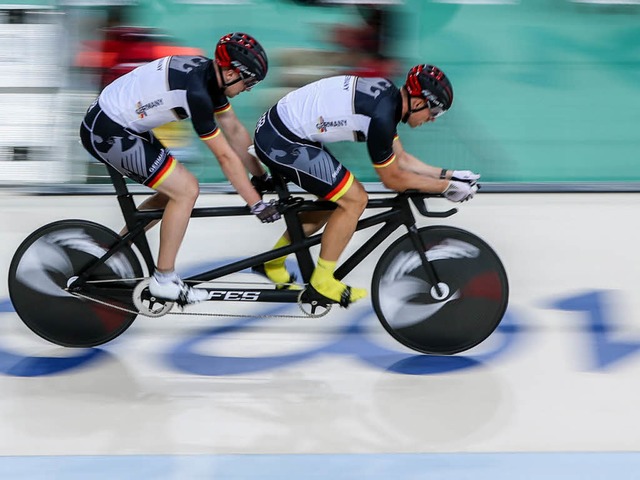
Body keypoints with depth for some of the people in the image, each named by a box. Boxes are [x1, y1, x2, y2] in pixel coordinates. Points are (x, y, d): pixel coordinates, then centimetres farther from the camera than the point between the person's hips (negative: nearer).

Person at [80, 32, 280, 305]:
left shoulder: (209, 74, 2)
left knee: (175, 191, 15)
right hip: (108, 133, -10)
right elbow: (226, 156, -21)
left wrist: (262, 176, 14)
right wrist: (256, 204, -15)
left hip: (120, 123, 10)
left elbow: (235, 131, 12)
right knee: (186, 190, -11)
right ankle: (163, 281, -2)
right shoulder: (195, 91, -26)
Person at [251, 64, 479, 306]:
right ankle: (321, 283, 3)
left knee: (336, 199, 18)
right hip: (280, 142, -10)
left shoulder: (387, 96, 8)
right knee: (354, 199, -7)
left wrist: (446, 174, 15)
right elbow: (393, 178, -10)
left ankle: (272, 261, 29)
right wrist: (446, 187, -3)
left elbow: (400, 159, 18)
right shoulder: (382, 115, -22)